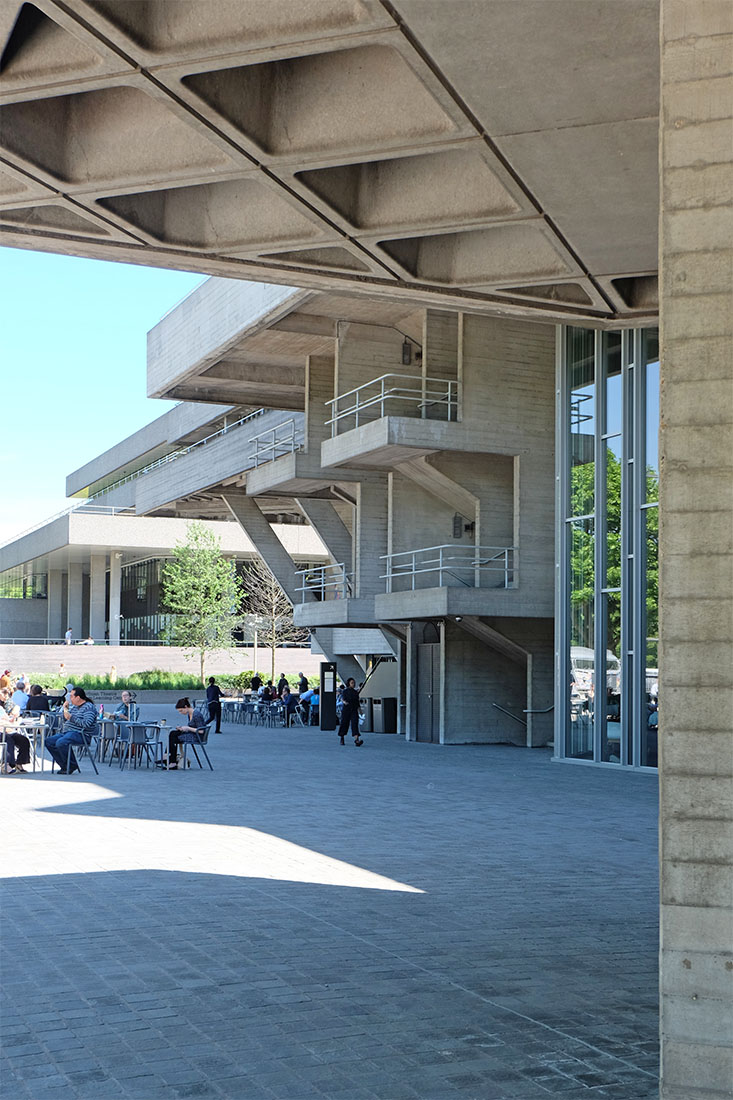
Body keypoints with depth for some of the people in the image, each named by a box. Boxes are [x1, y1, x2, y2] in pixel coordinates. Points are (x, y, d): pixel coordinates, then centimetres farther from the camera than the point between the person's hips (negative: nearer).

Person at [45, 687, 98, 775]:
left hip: (80, 734, -10)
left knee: (61, 742, -32)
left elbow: (86, 724, -23)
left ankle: (72, 766, -14)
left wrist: (71, 717, -17)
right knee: (48, 741, -4)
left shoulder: (89, 707, -8)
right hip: (66, 732, 10)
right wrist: (65, 710, 12)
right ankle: (64, 766, -4)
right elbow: (65, 721, 29)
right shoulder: (73, 706, 20)